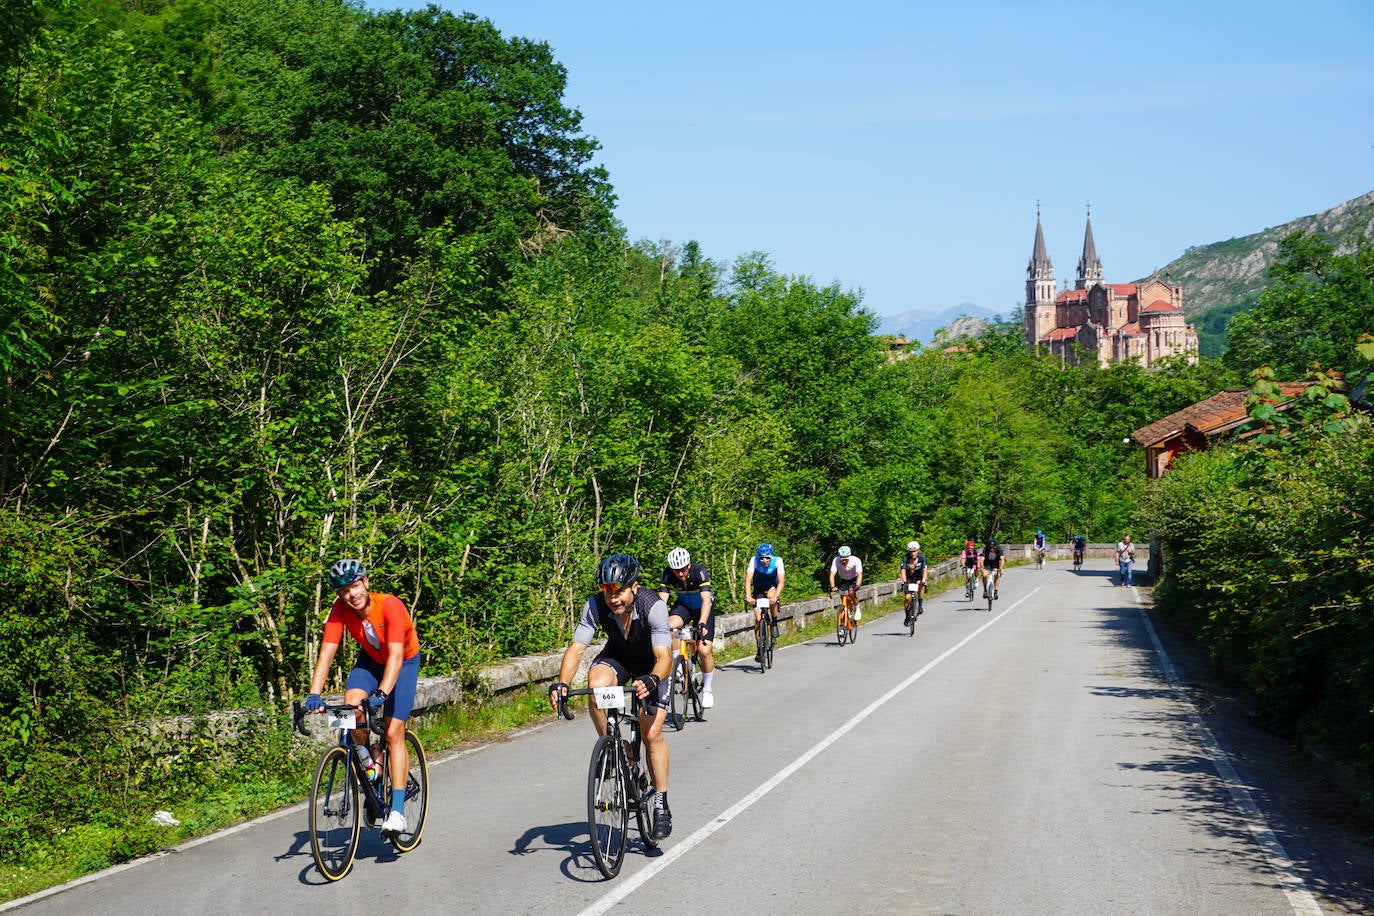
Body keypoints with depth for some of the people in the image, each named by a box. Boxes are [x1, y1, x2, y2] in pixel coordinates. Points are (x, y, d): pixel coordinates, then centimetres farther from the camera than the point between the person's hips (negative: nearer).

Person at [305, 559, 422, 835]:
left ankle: (397, 810, -12)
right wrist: (314, 695, -40)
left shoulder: (391, 606, -34)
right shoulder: (340, 611, -22)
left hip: (404, 662, -3)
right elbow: (326, 654, -27)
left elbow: (395, 657, -40)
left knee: (393, 732, -15)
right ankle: (367, 758, 1)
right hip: (370, 660, 4)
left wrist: (381, 694, -53)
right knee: (351, 705, -27)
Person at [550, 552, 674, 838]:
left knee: (652, 734, -12)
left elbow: (664, 656, -39)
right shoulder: (595, 606, -27)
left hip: (651, 663, -2)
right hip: (617, 656, 2)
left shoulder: (653, 606, -34)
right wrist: (562, 684, -46)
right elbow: (576, 648, -29)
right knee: (596, 683, -34)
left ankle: (661, 806, 4)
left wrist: (652, 680, -60)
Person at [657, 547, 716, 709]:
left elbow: (706, 601, -39)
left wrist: (702, 624, -53)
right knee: (670, 625, -33)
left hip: (703, 608, -2)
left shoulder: (699, 572, -32)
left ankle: (707, 690, 7)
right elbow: (662, 600, -27)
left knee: (704, 651, -14)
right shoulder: (668, 574, -23)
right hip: (683, 605, 2)